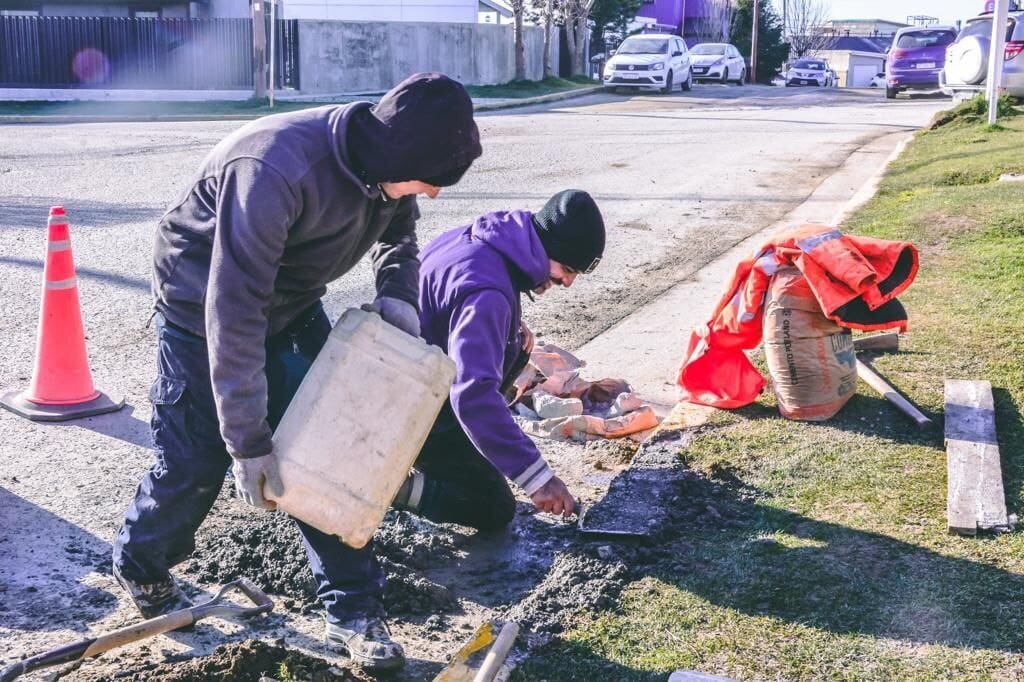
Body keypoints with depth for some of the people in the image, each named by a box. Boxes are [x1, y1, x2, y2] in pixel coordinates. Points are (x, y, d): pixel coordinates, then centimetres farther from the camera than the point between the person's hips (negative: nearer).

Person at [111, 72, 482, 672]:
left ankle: (350, 606, 12)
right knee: (196, 462, 2)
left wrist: (399, 294, -14)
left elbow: (399, 234, 8)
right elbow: (234, 311, -36)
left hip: (294, 303, 6)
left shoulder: (385, 165, -16)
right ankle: (139, 566, 33)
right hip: (204, 304, -6)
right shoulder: (275, 169, -39)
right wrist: (248, 440, -31)